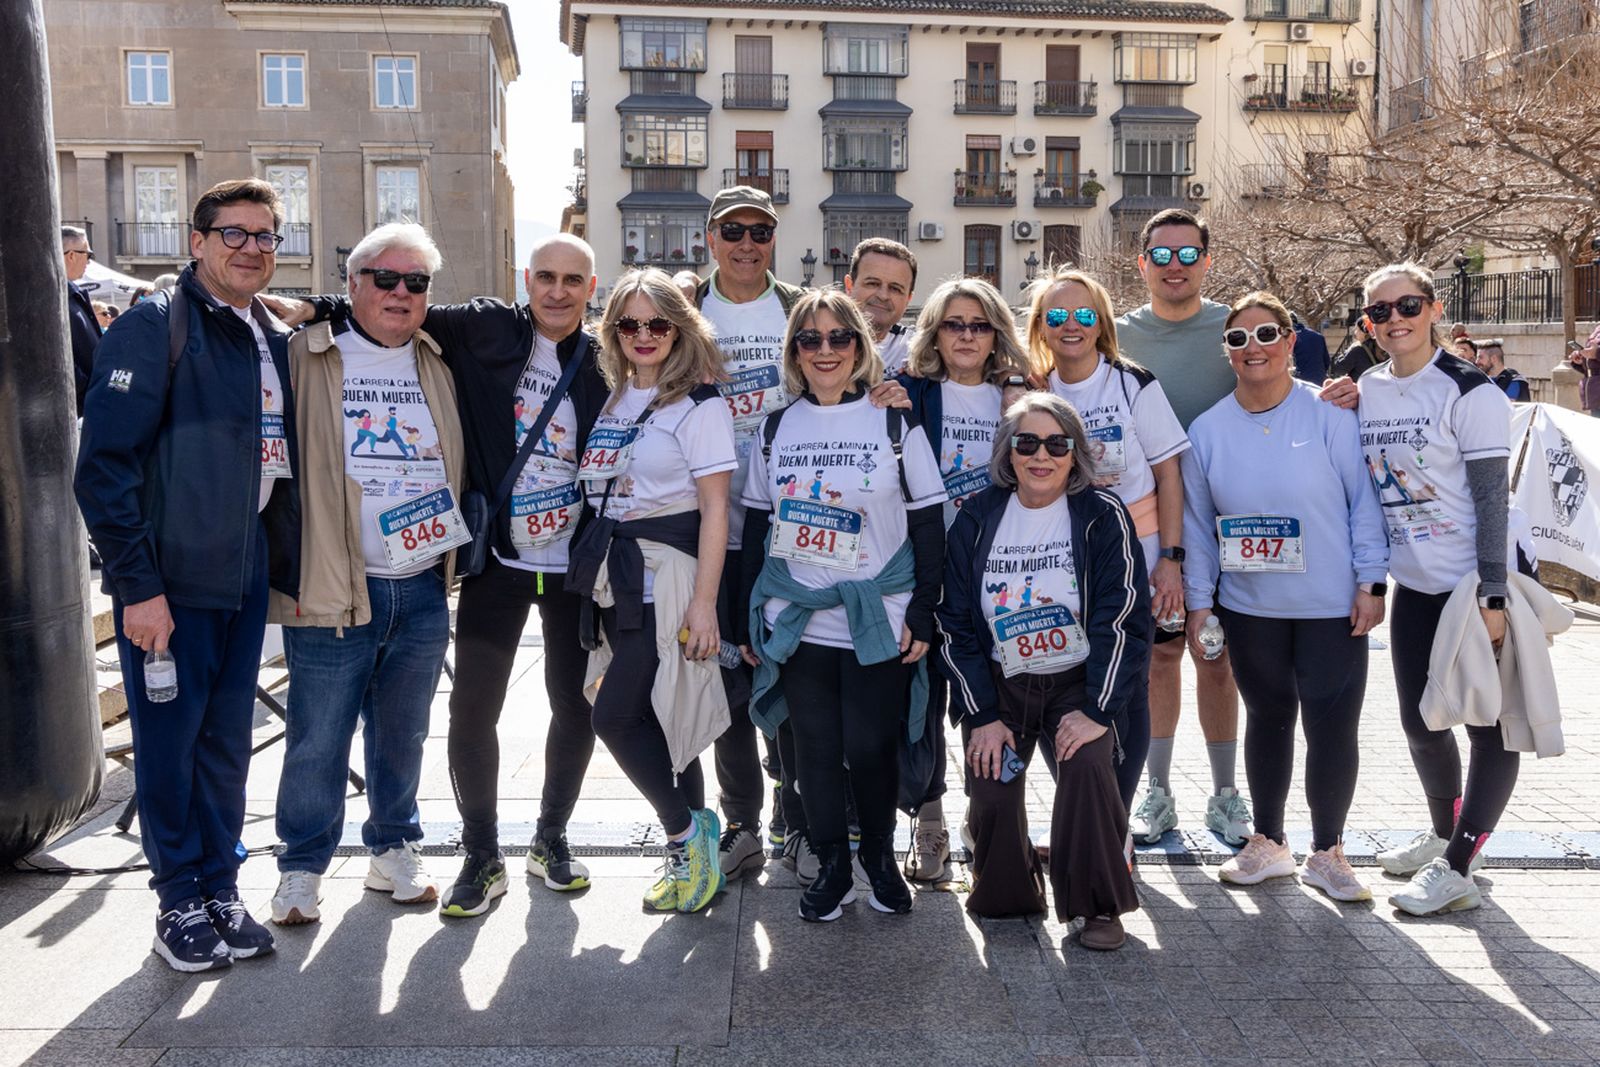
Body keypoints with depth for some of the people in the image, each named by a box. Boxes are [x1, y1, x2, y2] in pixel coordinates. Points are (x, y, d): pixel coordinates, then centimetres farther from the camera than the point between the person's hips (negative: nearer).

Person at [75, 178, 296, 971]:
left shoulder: (275, 340, 11)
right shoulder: (154, 328, -9)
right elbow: (104, 463, -15)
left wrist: (286, 562, 12)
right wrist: (137, 584, -18)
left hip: (246, 579, 6)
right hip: (167, 584, -6)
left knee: (227, 743, 13)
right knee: (170, 743, 4)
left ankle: (220, 890, 26)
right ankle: (181, 904, 19)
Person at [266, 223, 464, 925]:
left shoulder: (440, 368, 12)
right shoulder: (307, 357, -2)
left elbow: (461, 466, 20)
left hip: (424, 590, 4)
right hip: (333, 590, -4)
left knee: (402, 733, 15)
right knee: (318, 737, 2)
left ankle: (393, 852, 31)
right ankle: (302, 868, 19)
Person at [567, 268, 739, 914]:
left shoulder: (698, 405, -7)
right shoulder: (614, 400, 14)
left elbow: (714, 507, -12)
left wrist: (704, 603, -18)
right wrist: (603, 574, 11)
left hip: (668, 573, -7)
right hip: (615, 577, 7)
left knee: (615, 716, -11)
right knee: (658, 716, 10)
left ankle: (686, 836, 7)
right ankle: (693, 845, 22)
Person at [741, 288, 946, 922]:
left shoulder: (894, 423, -1)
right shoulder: (777, 427, 7)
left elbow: (929, 525, -1)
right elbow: (756, 526, 11)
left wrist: (923, 614, -6)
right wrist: (749, 620, 9)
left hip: (879, 623, -2)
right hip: (796, 621, 3)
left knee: (871, 746, 2)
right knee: (815, 746, 6)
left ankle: (880, 856, 25)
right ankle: (831, 866, 22)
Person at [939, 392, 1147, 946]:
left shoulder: (1102, 515, -9)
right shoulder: (978, 519, -2)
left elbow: (1122, 620, -11)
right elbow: (957, 625, 1)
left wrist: (1098, 710, -17)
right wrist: (981, 716, -5)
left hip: (1077, 682, -2)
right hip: (1000, 686, 2)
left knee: (1088, 766, -26)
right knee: (992, 792, -12)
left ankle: (1099, 905, -6)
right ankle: (1005, 896, 18)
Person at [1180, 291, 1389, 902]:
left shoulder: (1331, 413, -7)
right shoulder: (1208, 430, 1)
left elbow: (1362, 501, -4)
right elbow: (1197, 524, 7)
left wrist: (1370, 582, -7)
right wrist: (1198, 603, 5)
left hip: (1332, 605, -2)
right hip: (1248, 606, 3)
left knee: (1332, 725, 1)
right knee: (1267, 718, 14)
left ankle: (1327, 852, 20)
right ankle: (1268, 844, 30)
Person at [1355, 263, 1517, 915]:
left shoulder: (1469, 392, -12)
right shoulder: (1363, 393, 5)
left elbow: (1492, 498, -14)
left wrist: (1492, 596, -17)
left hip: (1476, 585, -6)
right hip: (1413, 587, 6)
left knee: (1489, 725, 1)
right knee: (1420, 721, 14)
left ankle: (1457, 869, 7)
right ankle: (1445, 833, 36)